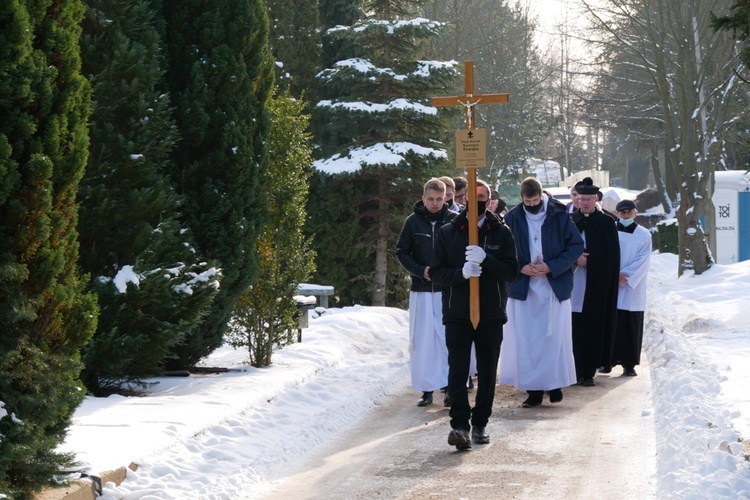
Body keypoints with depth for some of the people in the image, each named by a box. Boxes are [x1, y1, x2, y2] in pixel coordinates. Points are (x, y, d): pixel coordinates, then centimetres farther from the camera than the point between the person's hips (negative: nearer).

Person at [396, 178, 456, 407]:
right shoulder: (413, 221, 3)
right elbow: (401, 252, 7)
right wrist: (421, 271, -7)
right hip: (421, 290, 1)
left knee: (448, 338, -3)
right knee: (422, 340, 1)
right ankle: (427, 389, 6)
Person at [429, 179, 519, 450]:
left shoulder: (501, 233, 6)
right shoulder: (448, 232, 6)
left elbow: (512, 270, -1)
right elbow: (436, 272, 2)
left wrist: (486, 259, -18)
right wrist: (460, 273, -17)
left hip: (491, 314, 1)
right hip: (457, 314, -1)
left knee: (487, 372, 7)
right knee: (458, 369, -11)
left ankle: (479, 423, 17)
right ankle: (459, 424, -17)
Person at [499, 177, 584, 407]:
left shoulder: (559, 216, -3)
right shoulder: (512, 219, 1)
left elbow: (576, 245, -2)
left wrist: (552, 266, -12)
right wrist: (521, 268, -12)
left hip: (555, 287, -1)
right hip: (523, 288, 1)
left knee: (555, 337, 0)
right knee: (525, 339, -2)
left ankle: (555, 384, 13)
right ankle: (533, 390, 3)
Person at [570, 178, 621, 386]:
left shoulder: (606, 223, 4)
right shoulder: (570, 220, 10)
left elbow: (612, 255, 1)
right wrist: (574, 257, -9)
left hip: (597, 283, -2)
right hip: (573, 282, 2)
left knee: (593, 327, -2)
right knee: (574, 327, -3)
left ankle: (588, 372, 2)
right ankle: (575, 370, 3)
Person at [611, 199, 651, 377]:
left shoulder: (644, 235, 5)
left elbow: (643, 260, -2)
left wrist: (625, 275, -12)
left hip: (633, 287, 0)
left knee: (631, 327, -2)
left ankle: (629, 364, 0)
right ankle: (608, 360, 7)